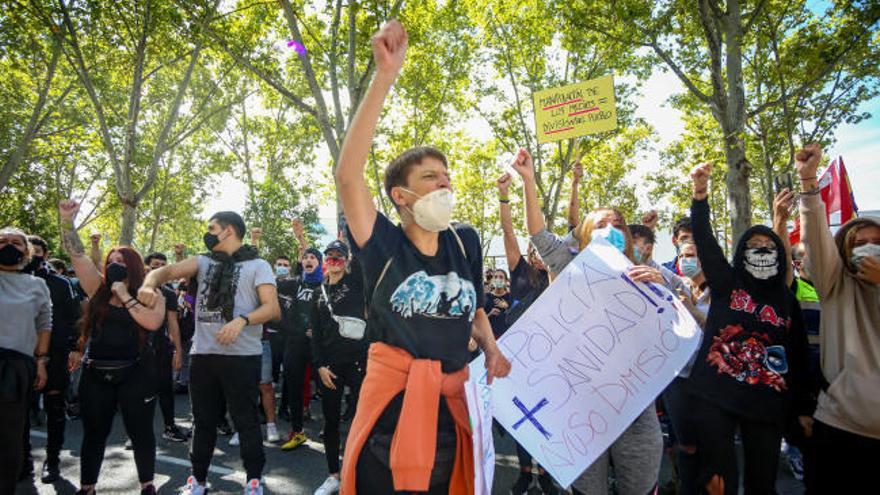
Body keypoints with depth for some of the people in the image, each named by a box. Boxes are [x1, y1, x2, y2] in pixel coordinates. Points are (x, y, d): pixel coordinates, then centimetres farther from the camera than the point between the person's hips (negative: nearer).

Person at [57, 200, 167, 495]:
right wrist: (67, 220, -14)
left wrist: (124, 295, -17)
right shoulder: (98, 289, 5)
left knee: (141, 431, 8)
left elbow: (153, 322, -23)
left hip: (135, 373, -3)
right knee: (93, 433, 13)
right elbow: (77, 254, -4)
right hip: (96, 373, 3)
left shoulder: (148, 295, -3)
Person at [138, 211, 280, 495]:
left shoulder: (257, 265, 0)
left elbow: (272, 308, -9)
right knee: (203, 419, 15)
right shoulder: (204, 261, 14)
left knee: (245, 419, 4)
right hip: (202, 354, 5)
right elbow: (168, 271, -1)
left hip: (242, 356, -4)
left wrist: (242, 320, -26)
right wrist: (149, 284, -23)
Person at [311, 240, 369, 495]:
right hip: (330, 365, 4)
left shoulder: (355, 281, 5)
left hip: (358, 360, -3)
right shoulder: (320, 293, 13)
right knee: (331, 421, 9)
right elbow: (316, 333, 9)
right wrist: (319, 365, 0)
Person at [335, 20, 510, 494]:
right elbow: (348, 174, -26)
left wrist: (492, 351, -2)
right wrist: (385, 75, -29)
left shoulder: (465, 241, 4)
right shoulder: (384, 244, -10)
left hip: (453, 400, 5)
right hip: (393, 397, -4)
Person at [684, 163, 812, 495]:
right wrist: (700, 194, -25)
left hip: (768, 403, 3)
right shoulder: (726, 283, 3)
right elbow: (704, 239, -11)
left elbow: (799, 357, 14)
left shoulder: (787, 300, 11)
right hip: (715, 396, -3)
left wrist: (803, 408, 12)